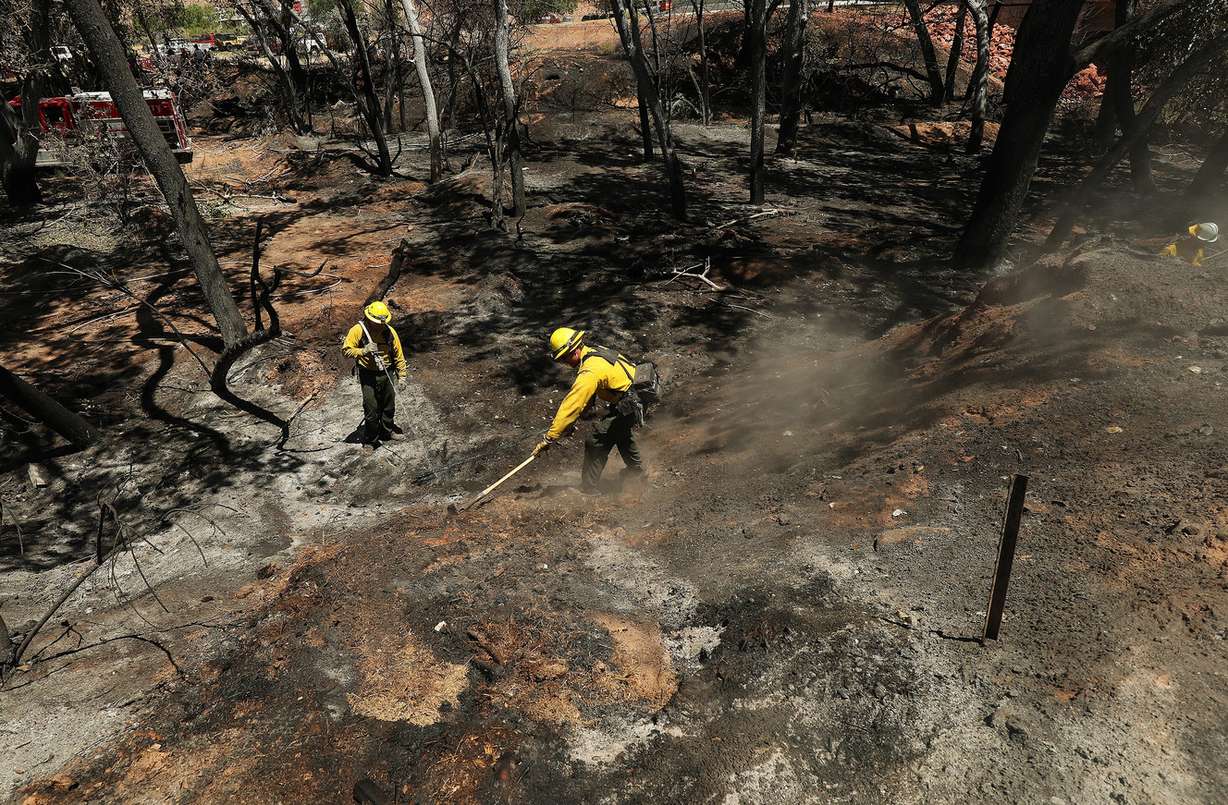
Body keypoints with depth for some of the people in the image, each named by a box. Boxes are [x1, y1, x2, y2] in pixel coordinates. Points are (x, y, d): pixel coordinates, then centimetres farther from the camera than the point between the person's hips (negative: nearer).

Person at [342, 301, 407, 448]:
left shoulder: (389, 331, -4)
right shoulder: (358, 330, -12)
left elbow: (398, 354, 4)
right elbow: (346, 350, -10)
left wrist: (401, 375, 4)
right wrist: (363, 351, -26)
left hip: (386, 374, 4)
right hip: (368, 376, -4)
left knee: (389, 406, 17)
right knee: (371, 409, -2)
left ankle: (387, 432, 39)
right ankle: (370, 440, 15)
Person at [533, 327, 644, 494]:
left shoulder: (589, 372, -29)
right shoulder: (594, 351, 0)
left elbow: (571, 405, -30)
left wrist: (549, 438, -27)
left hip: (627, 407, -10)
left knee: (596, 443, -2)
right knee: (622, 434, 33)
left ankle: (588, 487, 11)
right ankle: (637, 470, 54)